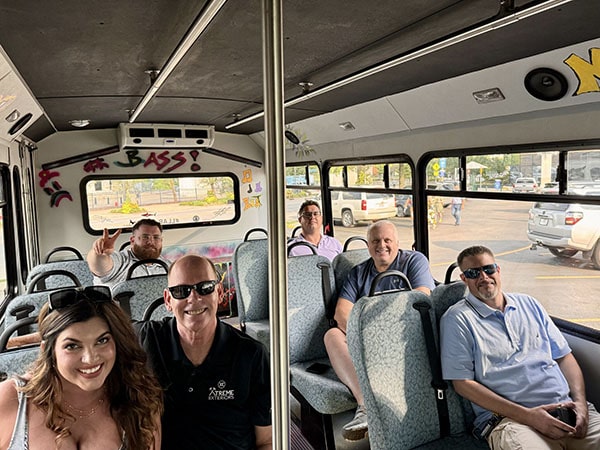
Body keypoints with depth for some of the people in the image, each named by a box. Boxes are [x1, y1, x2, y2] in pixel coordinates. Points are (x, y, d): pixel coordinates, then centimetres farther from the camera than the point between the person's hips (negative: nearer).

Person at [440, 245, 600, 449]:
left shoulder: (529, 304, 18)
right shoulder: (458, 319, 0)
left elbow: (564, 357, 19)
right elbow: (463, 383, -6)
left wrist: (580, 401, 0)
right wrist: (527, 415, -11)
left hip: (567, 408, 6)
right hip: (509, 417, -5)